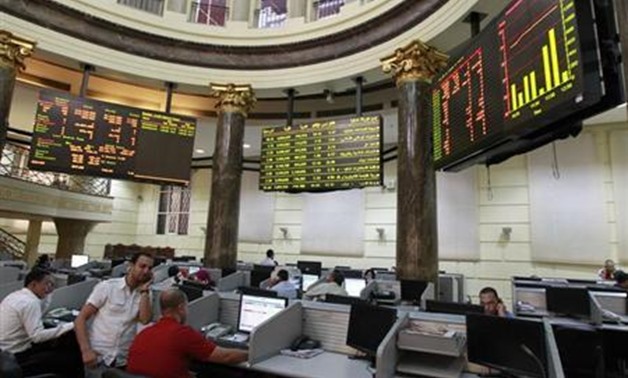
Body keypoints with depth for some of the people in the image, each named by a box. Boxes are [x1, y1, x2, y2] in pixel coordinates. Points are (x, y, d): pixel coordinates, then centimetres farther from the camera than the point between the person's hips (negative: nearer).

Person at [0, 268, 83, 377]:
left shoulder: (15, 295, 7)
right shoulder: (30, 302, -22)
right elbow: (37, 336, -28)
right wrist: (69, 327, -27)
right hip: (16, 358, -10)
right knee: (72, 358, -14)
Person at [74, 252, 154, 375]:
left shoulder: (145, 295, 5)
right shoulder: (107, 286, -2)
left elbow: (145, 320, -10)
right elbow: (80, 319, -3)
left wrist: (144, 291, -11)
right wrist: (86, 350, -13)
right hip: (98, 356, -2)